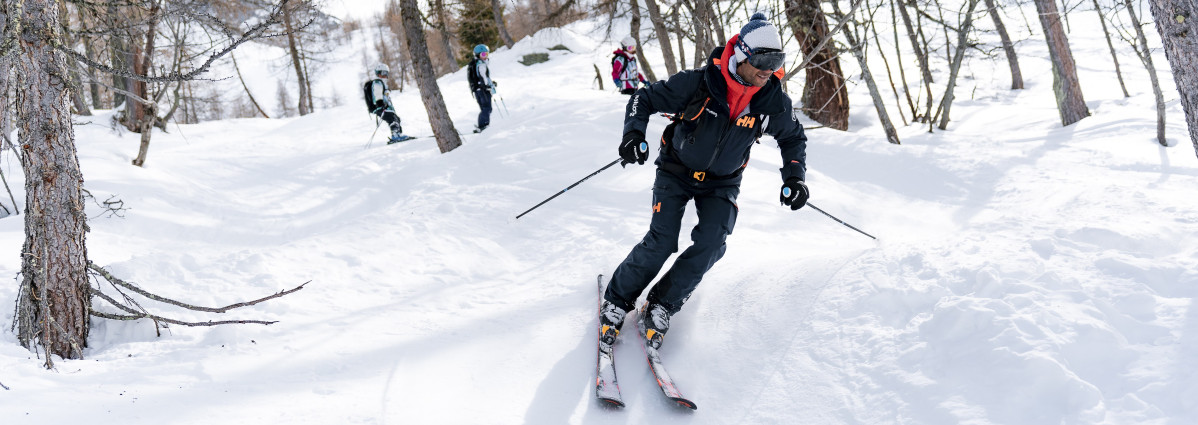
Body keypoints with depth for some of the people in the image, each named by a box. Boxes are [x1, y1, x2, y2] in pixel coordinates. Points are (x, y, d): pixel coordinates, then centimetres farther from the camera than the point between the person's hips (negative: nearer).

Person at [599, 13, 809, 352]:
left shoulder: (774, 102, -15)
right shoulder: (697, 84, -25)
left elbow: (793, 137, 5)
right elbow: (644, 99, -14)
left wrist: (794, 177, -7)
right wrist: (634, 133, -31)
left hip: (722, 183, 3)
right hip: (677, 171, -3)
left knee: (711, 245, -17)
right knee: (661, 242, -15)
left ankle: (661, 305, 0)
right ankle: (617, 300, 6)